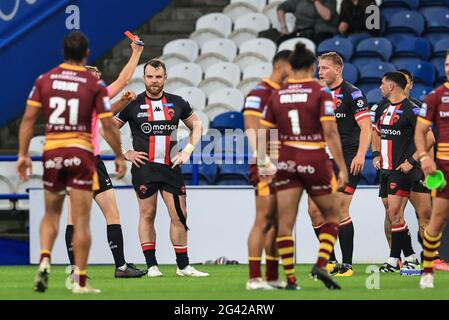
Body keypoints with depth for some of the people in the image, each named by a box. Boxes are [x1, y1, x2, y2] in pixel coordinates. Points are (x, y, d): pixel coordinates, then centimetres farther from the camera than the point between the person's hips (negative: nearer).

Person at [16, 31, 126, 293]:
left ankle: (45, 259, -6)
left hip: (52, 152, 3)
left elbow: (28, 119, 0)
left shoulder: (44, 80, 3)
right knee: (82, 220, 0)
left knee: (51, 214, 18)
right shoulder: (95, 84, -5)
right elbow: (108, 126, -5)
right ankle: (80, 281, -1)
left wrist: (23, 154, 5)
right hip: (81, 153, -3)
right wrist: (119, 157, 6)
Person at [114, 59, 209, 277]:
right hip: (144, 167, -2)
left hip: (171, 167, 2)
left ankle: (183, 266, 7)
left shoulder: (177, 103, 8)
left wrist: (188, 150, 7)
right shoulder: (132, 104, 0)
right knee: (147, 215, 0)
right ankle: (152, 265, 5)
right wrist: (125, 153, -3)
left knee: (179, 216, 0)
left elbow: (196, 125, 20)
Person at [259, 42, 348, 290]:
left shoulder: (276, 95, 4)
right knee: (332, 215, 14)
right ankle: (321, 264, -5)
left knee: (285, 222, 4)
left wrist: (264, 164, 20)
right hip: (315, 161, -3)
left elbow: (263, 133, 6)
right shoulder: (320, 93, -7)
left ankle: (290, 278, 0)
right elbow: (330, 133, -13)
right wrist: (342, 167, -9)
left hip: (287, 161, 3)